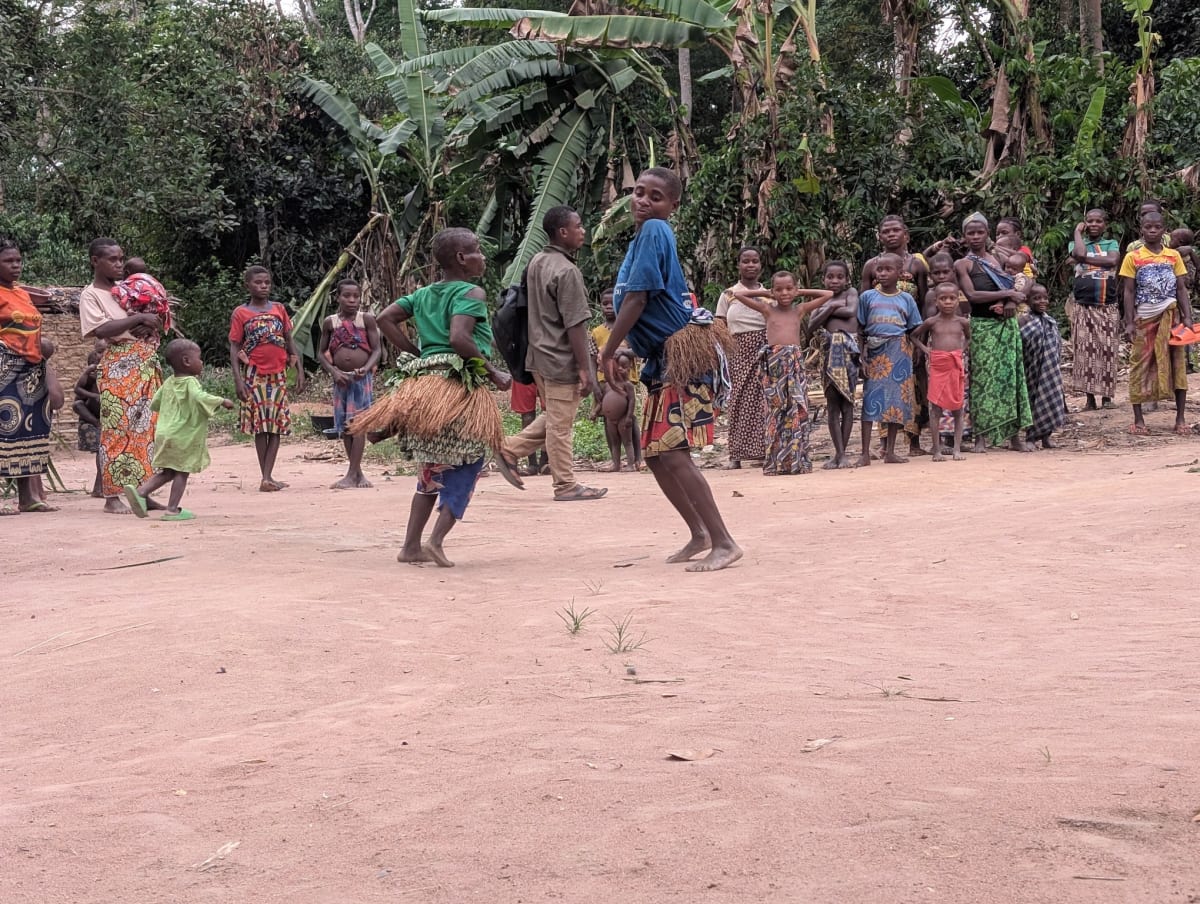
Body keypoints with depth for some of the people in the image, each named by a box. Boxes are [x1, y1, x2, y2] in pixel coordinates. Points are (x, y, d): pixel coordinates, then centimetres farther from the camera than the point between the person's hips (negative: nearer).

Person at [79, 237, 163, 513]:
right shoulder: (91, 294, -1)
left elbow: (158, 322, 17)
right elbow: (102, 329, -17)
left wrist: (151, 326, -5)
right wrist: (139, 318, -17)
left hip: (147, 364, 6)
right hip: (117, 367, -6)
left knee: (146, 427, 4)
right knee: (116, 429, -8)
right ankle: (112, 496, -5)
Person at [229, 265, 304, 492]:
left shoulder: (279, 309, 8)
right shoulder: (241, 313, 0)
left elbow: (289, 342, 12)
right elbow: (234, 348, -1)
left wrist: (300, 371, 4)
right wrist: (238, 379, -11)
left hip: (278, 374, 3)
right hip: (255, 374, -3)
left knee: (276, 425, -2)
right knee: (260, 424, 0)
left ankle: (267, 478, -3)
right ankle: (266, 477, 5)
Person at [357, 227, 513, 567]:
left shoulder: (424, 293, 17)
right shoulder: (471, 293, -6)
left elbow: (384, 319, 11)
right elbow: (458, 338, -21)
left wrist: (417, 355, 13)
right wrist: (493, 373, -12)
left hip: (424, 381, 8)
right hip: (460, 384, -8)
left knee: (433, 467, 17)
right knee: (466, 464, 1)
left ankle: (411, 546, 15)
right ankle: (436, 541, -9)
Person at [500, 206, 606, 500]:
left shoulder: (536, 262, 7)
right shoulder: (567, 272, -20)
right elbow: (575, 325, -21)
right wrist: (584, 368, -17)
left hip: (540, 355, 9)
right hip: (563, 361, -9)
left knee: (552, 417, 23)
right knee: (561, 425, 1)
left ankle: (509, 448, 19)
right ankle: (566, 485, 10)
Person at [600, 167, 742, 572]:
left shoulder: (653, 230, -13)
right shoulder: (644, 235, 14)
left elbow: (637, 298, -17)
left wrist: (608, 352, -10)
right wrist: (622, 350, 14)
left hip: (684, 355, -10)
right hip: (662, 358, 10)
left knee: (672, 453, -14)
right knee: (654, 454, 12)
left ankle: (723, 543, -12)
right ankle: (699, 534, 23)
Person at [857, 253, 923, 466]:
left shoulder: (906, 299, 8)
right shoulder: (867, 297, 5)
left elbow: (913, 331, 11)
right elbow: (860, 330, 5)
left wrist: (912, 358, 1)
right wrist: (862, 357, -3)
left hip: (899, 352, 2)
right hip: (875, 352, -1)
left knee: (898, 400, 3)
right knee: (871, 400, -6)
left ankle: (890, 451, 11)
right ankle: (865, 453, -5)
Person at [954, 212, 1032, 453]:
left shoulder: (998, 259, 15)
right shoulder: (963, 264, 0)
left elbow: (1015, 288, 12)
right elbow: (971, 294, -13)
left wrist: (1012, 302, -11)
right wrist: (1007, 294, -13)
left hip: (1007, 324, 4)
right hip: (983, 327, -4)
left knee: (1011, 375, 3)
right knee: (984, 378, -5)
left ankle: (1014, 435, 7)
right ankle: (981, 437, -3)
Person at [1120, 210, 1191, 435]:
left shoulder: (1173, 255, 6)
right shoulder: (1133, 257, 0)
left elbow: (1181, 289, 6)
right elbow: (1129, 291, -1)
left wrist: (1187, 317, -3)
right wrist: (1129, 322, -8)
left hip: (1170, 316, 2)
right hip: (1144, 317, -2)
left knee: (1177, 364, 0)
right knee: (1141, 365, 2)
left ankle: (1181, 419, 5)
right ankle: (1138, 420, 7)